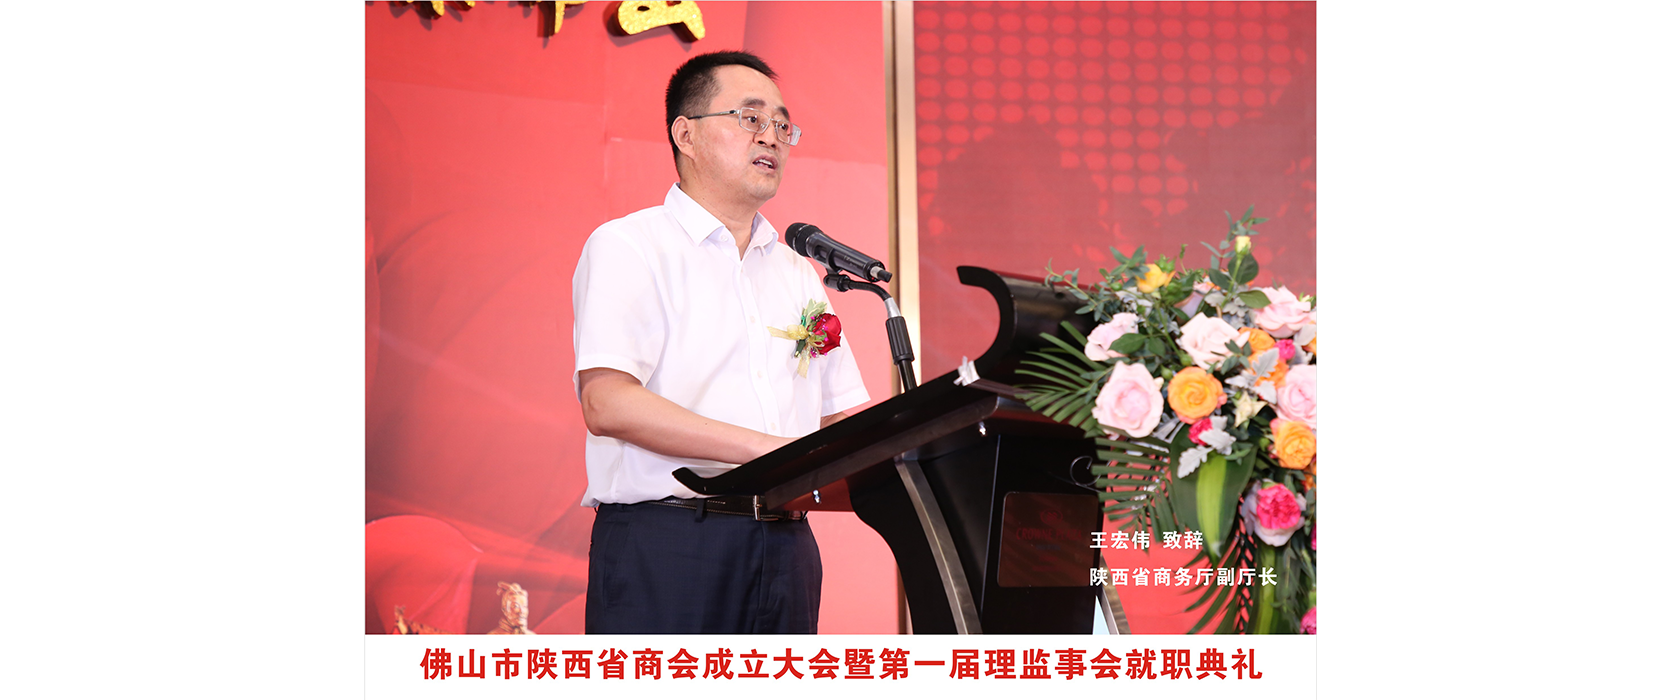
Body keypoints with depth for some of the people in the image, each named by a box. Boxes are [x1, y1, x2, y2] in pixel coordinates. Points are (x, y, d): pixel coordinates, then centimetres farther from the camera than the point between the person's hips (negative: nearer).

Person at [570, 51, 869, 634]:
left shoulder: (797, 273, 23)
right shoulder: (629, 247, 0)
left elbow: (843, 414, 19)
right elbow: (607, 404, -14)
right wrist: (765, 448, -20)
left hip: (784, 550, 6)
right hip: (664, 546, -6)